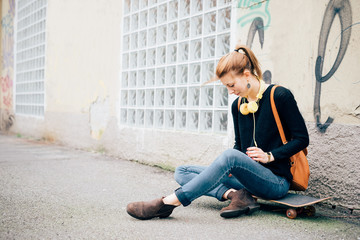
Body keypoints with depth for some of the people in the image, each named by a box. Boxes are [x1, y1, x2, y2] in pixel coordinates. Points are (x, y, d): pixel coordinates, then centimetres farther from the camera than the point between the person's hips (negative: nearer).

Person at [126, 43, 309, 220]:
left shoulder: (280, 96, -7)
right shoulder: (237, 105, 10)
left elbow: (302, 139, -5)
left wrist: (269, 156, -16)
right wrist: (229, 169, -4)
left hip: (276, 181, -7)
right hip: (246, 177, 7)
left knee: (230, 156, -37)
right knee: (182, 172, -2)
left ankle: (167, 203, -34)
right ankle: (235, 194, -23)